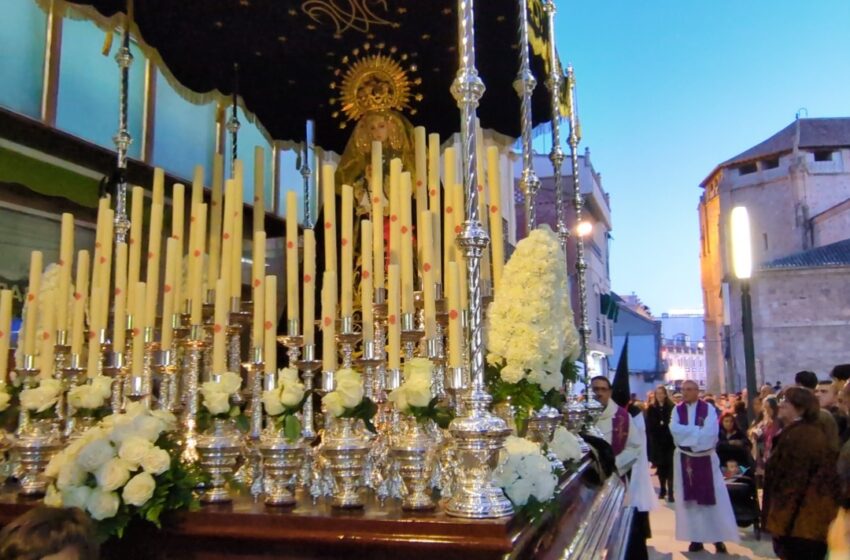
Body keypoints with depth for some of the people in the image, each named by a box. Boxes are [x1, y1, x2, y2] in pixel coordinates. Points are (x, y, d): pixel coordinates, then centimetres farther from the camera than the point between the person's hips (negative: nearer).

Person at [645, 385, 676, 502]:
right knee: (660, 465, 8)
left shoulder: (672, 407, -1)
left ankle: (670, 492, -3)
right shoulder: (651, 408, 5)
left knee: (670, 466, -6)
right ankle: (662, 489, 20)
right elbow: (649, 425, 4)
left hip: (670, 440, -2)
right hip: (657, 441, 2)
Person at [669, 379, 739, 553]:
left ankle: (718, 538, 10)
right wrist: (698, 430, -15)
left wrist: (687, 432, -13)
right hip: (684, 459, 2)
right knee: (690, 498, 6)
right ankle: (696, 538, 13)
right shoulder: (677, 410, 3)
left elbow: (710, 432, -17)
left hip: (706, 458, -2)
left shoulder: (708, 409, -4)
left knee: (713, 497, 1)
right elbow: (674, 429, -14)